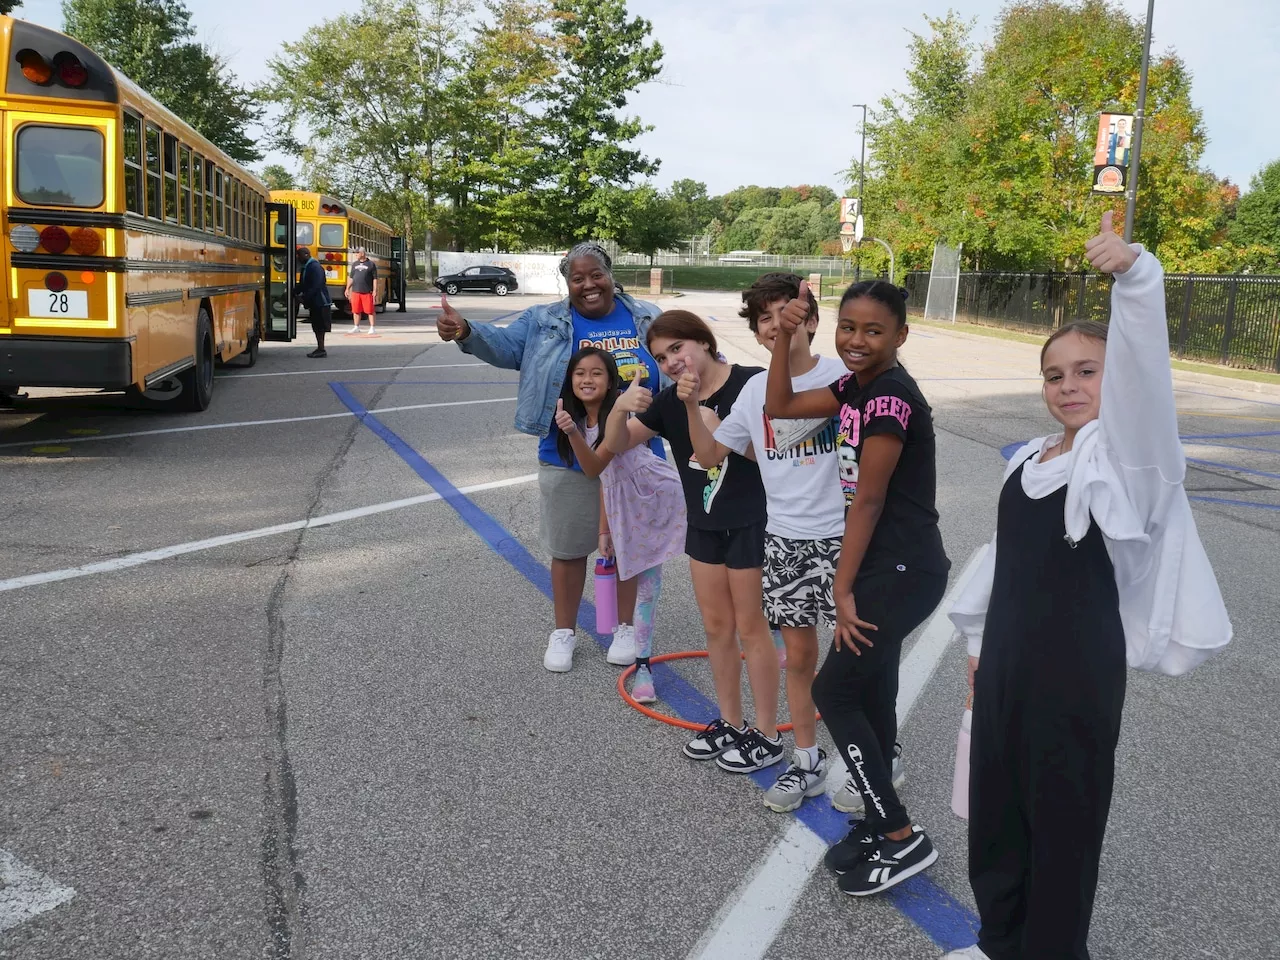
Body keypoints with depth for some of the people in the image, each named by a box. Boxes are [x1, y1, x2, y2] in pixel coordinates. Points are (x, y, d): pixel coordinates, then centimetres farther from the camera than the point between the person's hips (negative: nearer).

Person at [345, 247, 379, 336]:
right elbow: (350, 278, 17)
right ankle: (356, 327, 17)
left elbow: (375, 279, -1)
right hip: (355, 291, 4)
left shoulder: (371, 264, 0)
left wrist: (375, 291, -8)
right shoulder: (354, 264, 13)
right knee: (356, 310, 7)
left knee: (370, 311, -3)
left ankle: (372, 328, 4)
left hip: (367, 292, -4)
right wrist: (347, 289, 11)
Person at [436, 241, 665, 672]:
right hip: (569, 460, -1)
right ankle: (563, 632, 28)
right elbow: (505, 344, -15)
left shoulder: (646, 319, 4)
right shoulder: (545, 322, -2)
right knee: (569, 548, 10)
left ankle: (625, 628, 32)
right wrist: (465, 332, -32)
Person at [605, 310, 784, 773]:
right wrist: (620, 407, -19)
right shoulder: (671, 401, 1)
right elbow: (617, 444, 3)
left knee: (751, 628, 3)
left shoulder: (750, 383, -16)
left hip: (753, 524, -6)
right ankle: (730, 723, 30)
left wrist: (701, 414, -29)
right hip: (704, 526, 6)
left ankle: (766, 736, 18)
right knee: (717, 627, 14)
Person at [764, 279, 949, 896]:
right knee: (870, 695, 15)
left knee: (834, 692, -5)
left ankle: (902, 839, 6)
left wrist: (843, 591, -14)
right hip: (883, 566, 9)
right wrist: (784, 336, 5)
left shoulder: (891, 399, -20)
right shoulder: (856, 386, 7)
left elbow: (867, 501, -18)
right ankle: (878, 826, 29)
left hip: (904, 572, -9)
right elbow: (780, 406, 17)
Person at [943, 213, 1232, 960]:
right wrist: (980, 637, 19)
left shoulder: (1124, 451, -10)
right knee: (994, 805, 17)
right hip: (1007, 659, 7)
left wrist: (1134, 276, -43)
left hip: (1079, 669, -7)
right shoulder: (1026, 461, 9)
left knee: (1063, 815, 6)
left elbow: (1143, 366, -28)